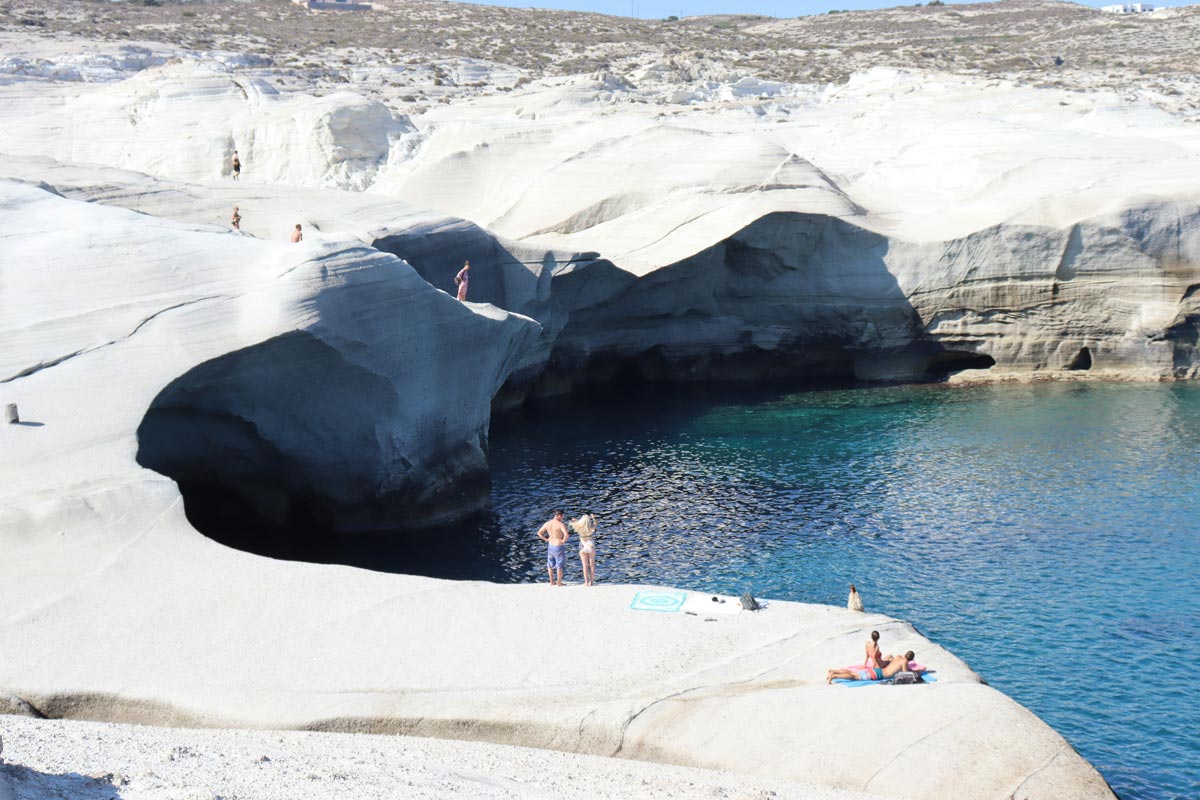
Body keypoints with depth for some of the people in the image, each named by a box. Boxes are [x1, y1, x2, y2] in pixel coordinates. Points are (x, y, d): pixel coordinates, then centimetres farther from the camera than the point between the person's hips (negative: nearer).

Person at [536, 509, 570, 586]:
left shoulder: (547, 523, 0)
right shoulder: (560, 524, -19)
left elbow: (539, 533, 7)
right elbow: (566, 534, -34)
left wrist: (546, 539, 9)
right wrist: (564, 540, -17)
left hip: (550, 546, 6)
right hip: (558, 547, -5)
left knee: (550, 565, 18)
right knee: (559, 565, 8)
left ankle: (552, 582, 27)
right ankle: (559, 583, 16)